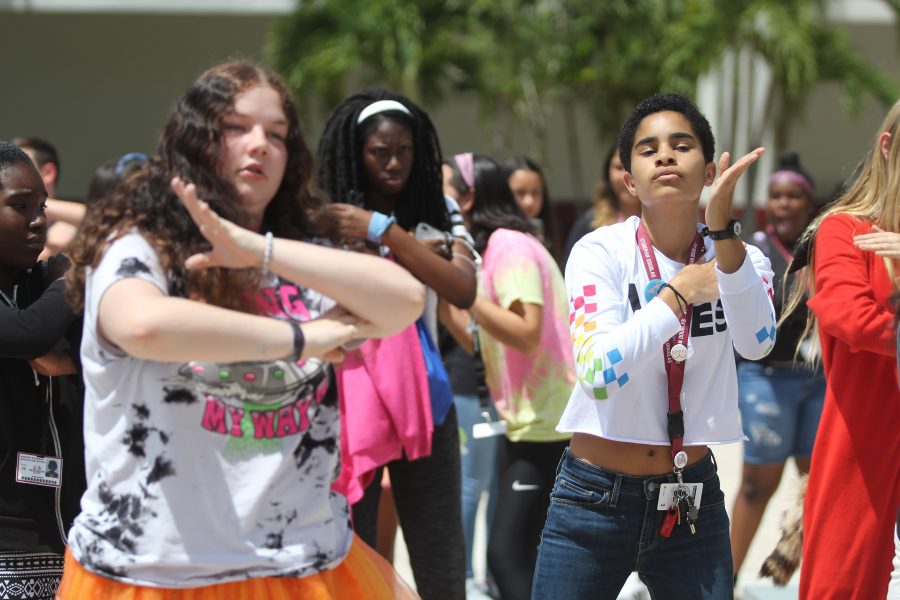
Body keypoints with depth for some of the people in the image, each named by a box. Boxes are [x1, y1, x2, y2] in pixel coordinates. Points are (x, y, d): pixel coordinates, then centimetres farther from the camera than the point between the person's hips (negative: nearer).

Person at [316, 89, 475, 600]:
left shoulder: (436, 217, 8)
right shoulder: (328, 221, 0)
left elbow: (464, 291, -8)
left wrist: (383, 232, -13)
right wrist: (413, 251, -10)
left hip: (424, 402, 3)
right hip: (352, 402, -3)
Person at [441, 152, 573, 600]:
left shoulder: (509, 245, -14)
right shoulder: (489, 249, 14)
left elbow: (527, 335, -25)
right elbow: (479, 343, 12)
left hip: (548, 426, -10)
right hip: (524, 424, 10)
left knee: (507, 553, -15)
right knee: (516, 554, 13)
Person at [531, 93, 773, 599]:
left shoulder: (741, 259, 0)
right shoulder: (601, 251, -9)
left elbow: (756, 343, -22)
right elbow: (597, 373, -24)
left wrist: (722, 226, -31)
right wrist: (679, 292, -17)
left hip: (694, 500, 2)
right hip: (595, 499, -2)